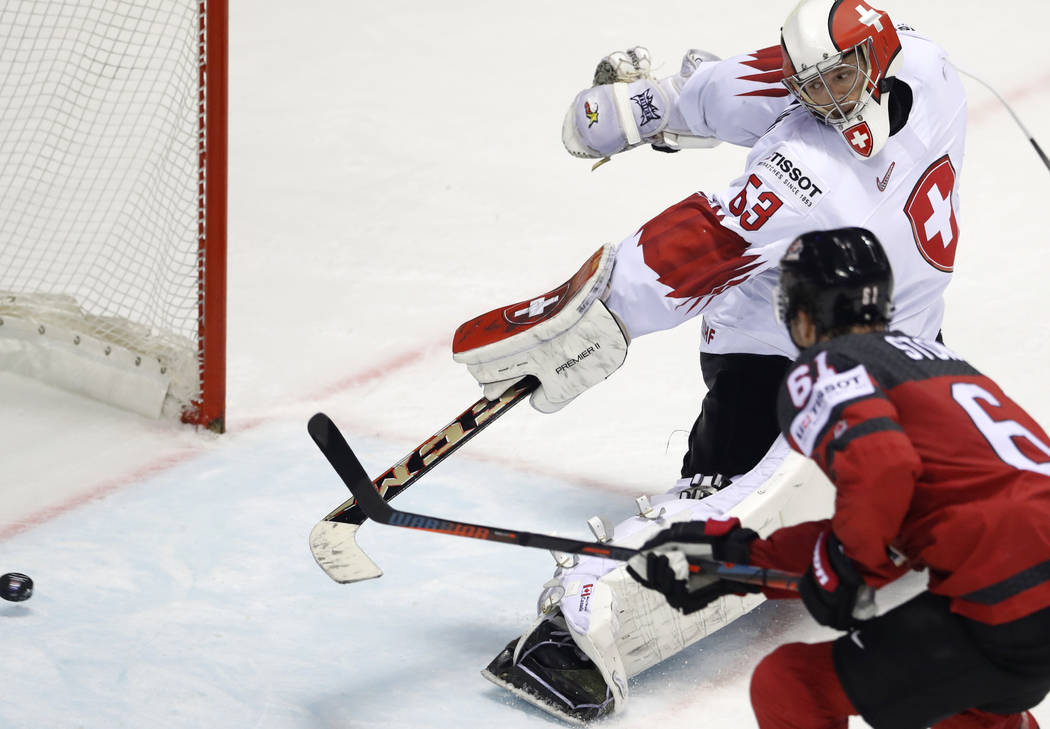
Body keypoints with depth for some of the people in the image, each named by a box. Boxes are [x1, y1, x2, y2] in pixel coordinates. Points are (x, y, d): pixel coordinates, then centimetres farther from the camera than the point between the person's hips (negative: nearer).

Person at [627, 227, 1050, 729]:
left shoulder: (822, 369, 1)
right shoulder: (937, 357, 27)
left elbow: (879, 466, -22)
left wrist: (839, 573, -7)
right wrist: (737, 555, 22)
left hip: (1008, 614, -9)